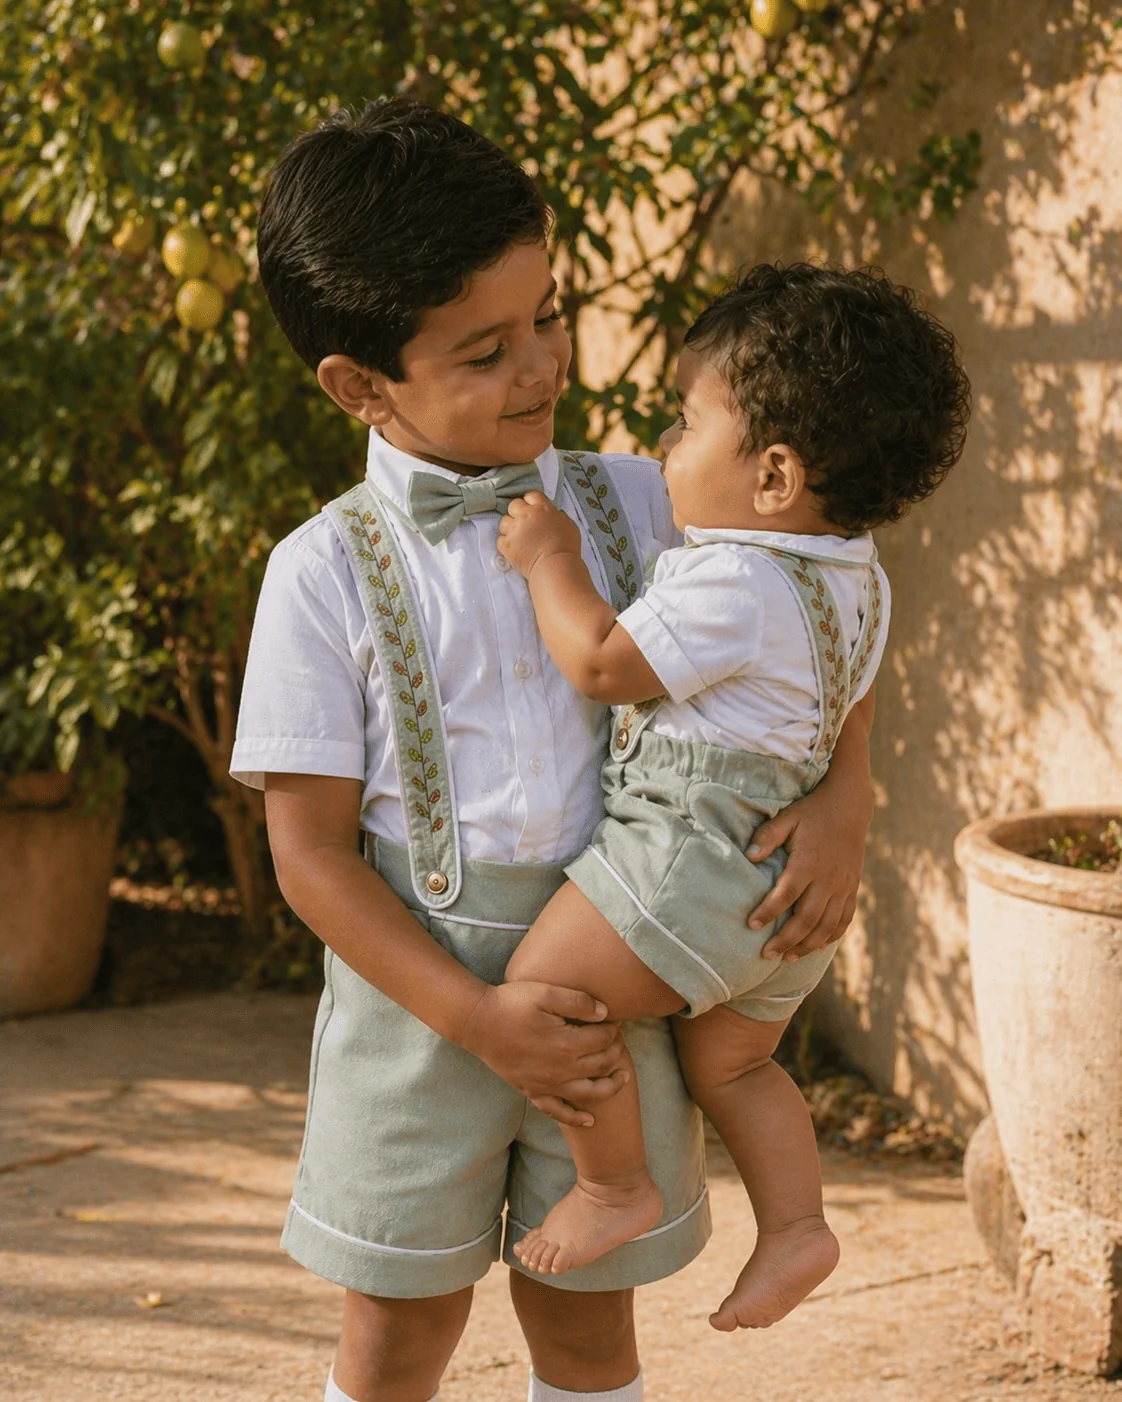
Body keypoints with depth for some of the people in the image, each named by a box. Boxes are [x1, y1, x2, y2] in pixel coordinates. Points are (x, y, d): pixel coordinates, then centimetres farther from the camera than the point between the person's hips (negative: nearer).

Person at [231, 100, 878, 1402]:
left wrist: (844, 794, -8)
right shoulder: (327, 573, -10)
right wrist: (478, 1017, -17)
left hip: (613, 981, 2)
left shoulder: (633, 505, -1)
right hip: (418, 982, -2)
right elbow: (311, 853, -10)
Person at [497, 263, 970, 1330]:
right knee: (728, 1062, 23)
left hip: (700, 844, -10)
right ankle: (794, 1225, 25)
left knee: (544, 987, -7)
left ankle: (615, 1185, 2)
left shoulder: (732, 583, -21)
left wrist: (550, 558, -6)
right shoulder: (855, 576, 10)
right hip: (794, 870, 10)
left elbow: (603, 666, -19)